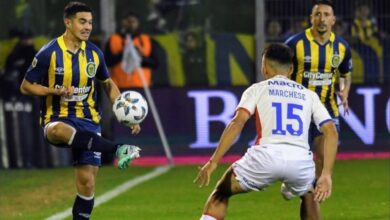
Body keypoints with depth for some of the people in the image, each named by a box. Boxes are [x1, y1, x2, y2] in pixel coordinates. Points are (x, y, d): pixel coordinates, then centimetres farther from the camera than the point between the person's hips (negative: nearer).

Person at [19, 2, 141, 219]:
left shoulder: (94, 53, 3)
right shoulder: (49, 53, -9)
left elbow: (108, 84, 18)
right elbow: (26, 86, -3)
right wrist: (56, 91, -19)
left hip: (87, 121, 4)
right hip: (57, 119, -4)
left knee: (87, 182, -5)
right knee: (59, 131, -42)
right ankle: (118, 149, -47)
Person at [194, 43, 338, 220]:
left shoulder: (257, 89, 16)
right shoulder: (309, 95, 24)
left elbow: (237, 122, -1)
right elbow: (331, 131, 12)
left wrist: (213, 162, -3)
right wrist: (326, 174, 9)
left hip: (266, 157, -3)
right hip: (300, 161, 3)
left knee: (220, 194, 20)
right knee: (309, 195, 37)